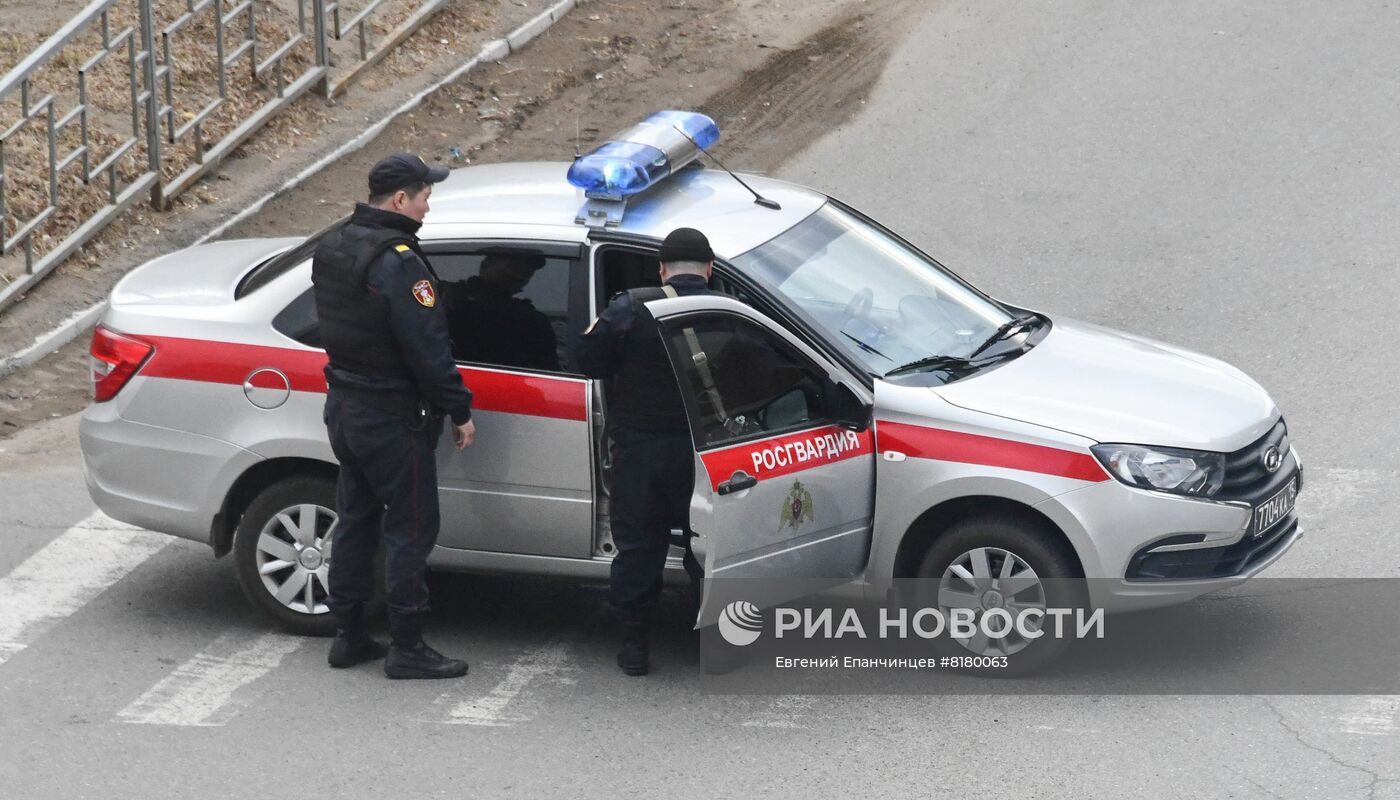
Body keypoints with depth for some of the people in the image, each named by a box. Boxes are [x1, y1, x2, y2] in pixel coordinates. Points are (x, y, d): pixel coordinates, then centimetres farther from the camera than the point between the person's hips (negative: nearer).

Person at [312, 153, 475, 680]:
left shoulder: (332, 247, 6)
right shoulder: (397, 262, -23)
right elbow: (428, 349, -22)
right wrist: (459, 410, -14)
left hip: (343, 406, 9)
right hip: (392, 417, -9)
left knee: (355, 518, 16)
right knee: (410, 528, -1)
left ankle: (349, 635, 23)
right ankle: (407, 648, 3)